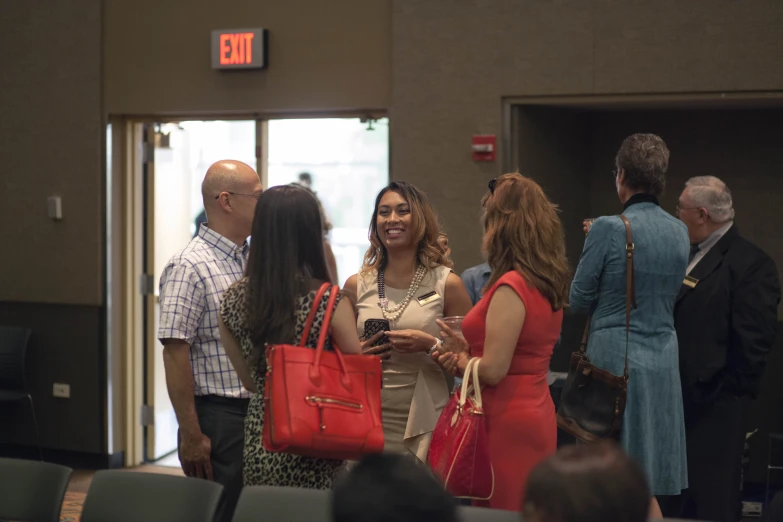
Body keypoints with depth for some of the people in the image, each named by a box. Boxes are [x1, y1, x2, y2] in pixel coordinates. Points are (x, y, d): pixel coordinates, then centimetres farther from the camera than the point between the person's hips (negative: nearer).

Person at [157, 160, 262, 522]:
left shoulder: (252, 260, 11)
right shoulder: (190, 268, -13)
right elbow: (175, 353, -17)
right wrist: (191, 434, -18)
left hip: (260, 412, 8)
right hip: (219, 415, -7)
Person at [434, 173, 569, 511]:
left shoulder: (510, 286, -18)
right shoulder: (549, 283, 9)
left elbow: (493, 371, -19)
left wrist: (459, 361, -1)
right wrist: (467, 352, 4)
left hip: (508, 423, -9)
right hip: (537, 416, 9)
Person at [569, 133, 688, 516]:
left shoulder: (609, 229, -13)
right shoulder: (679, 232, 5)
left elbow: (578, 301, -6)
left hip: (614, 359, -5)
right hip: (663, 360, 6)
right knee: (648, 490, 14)